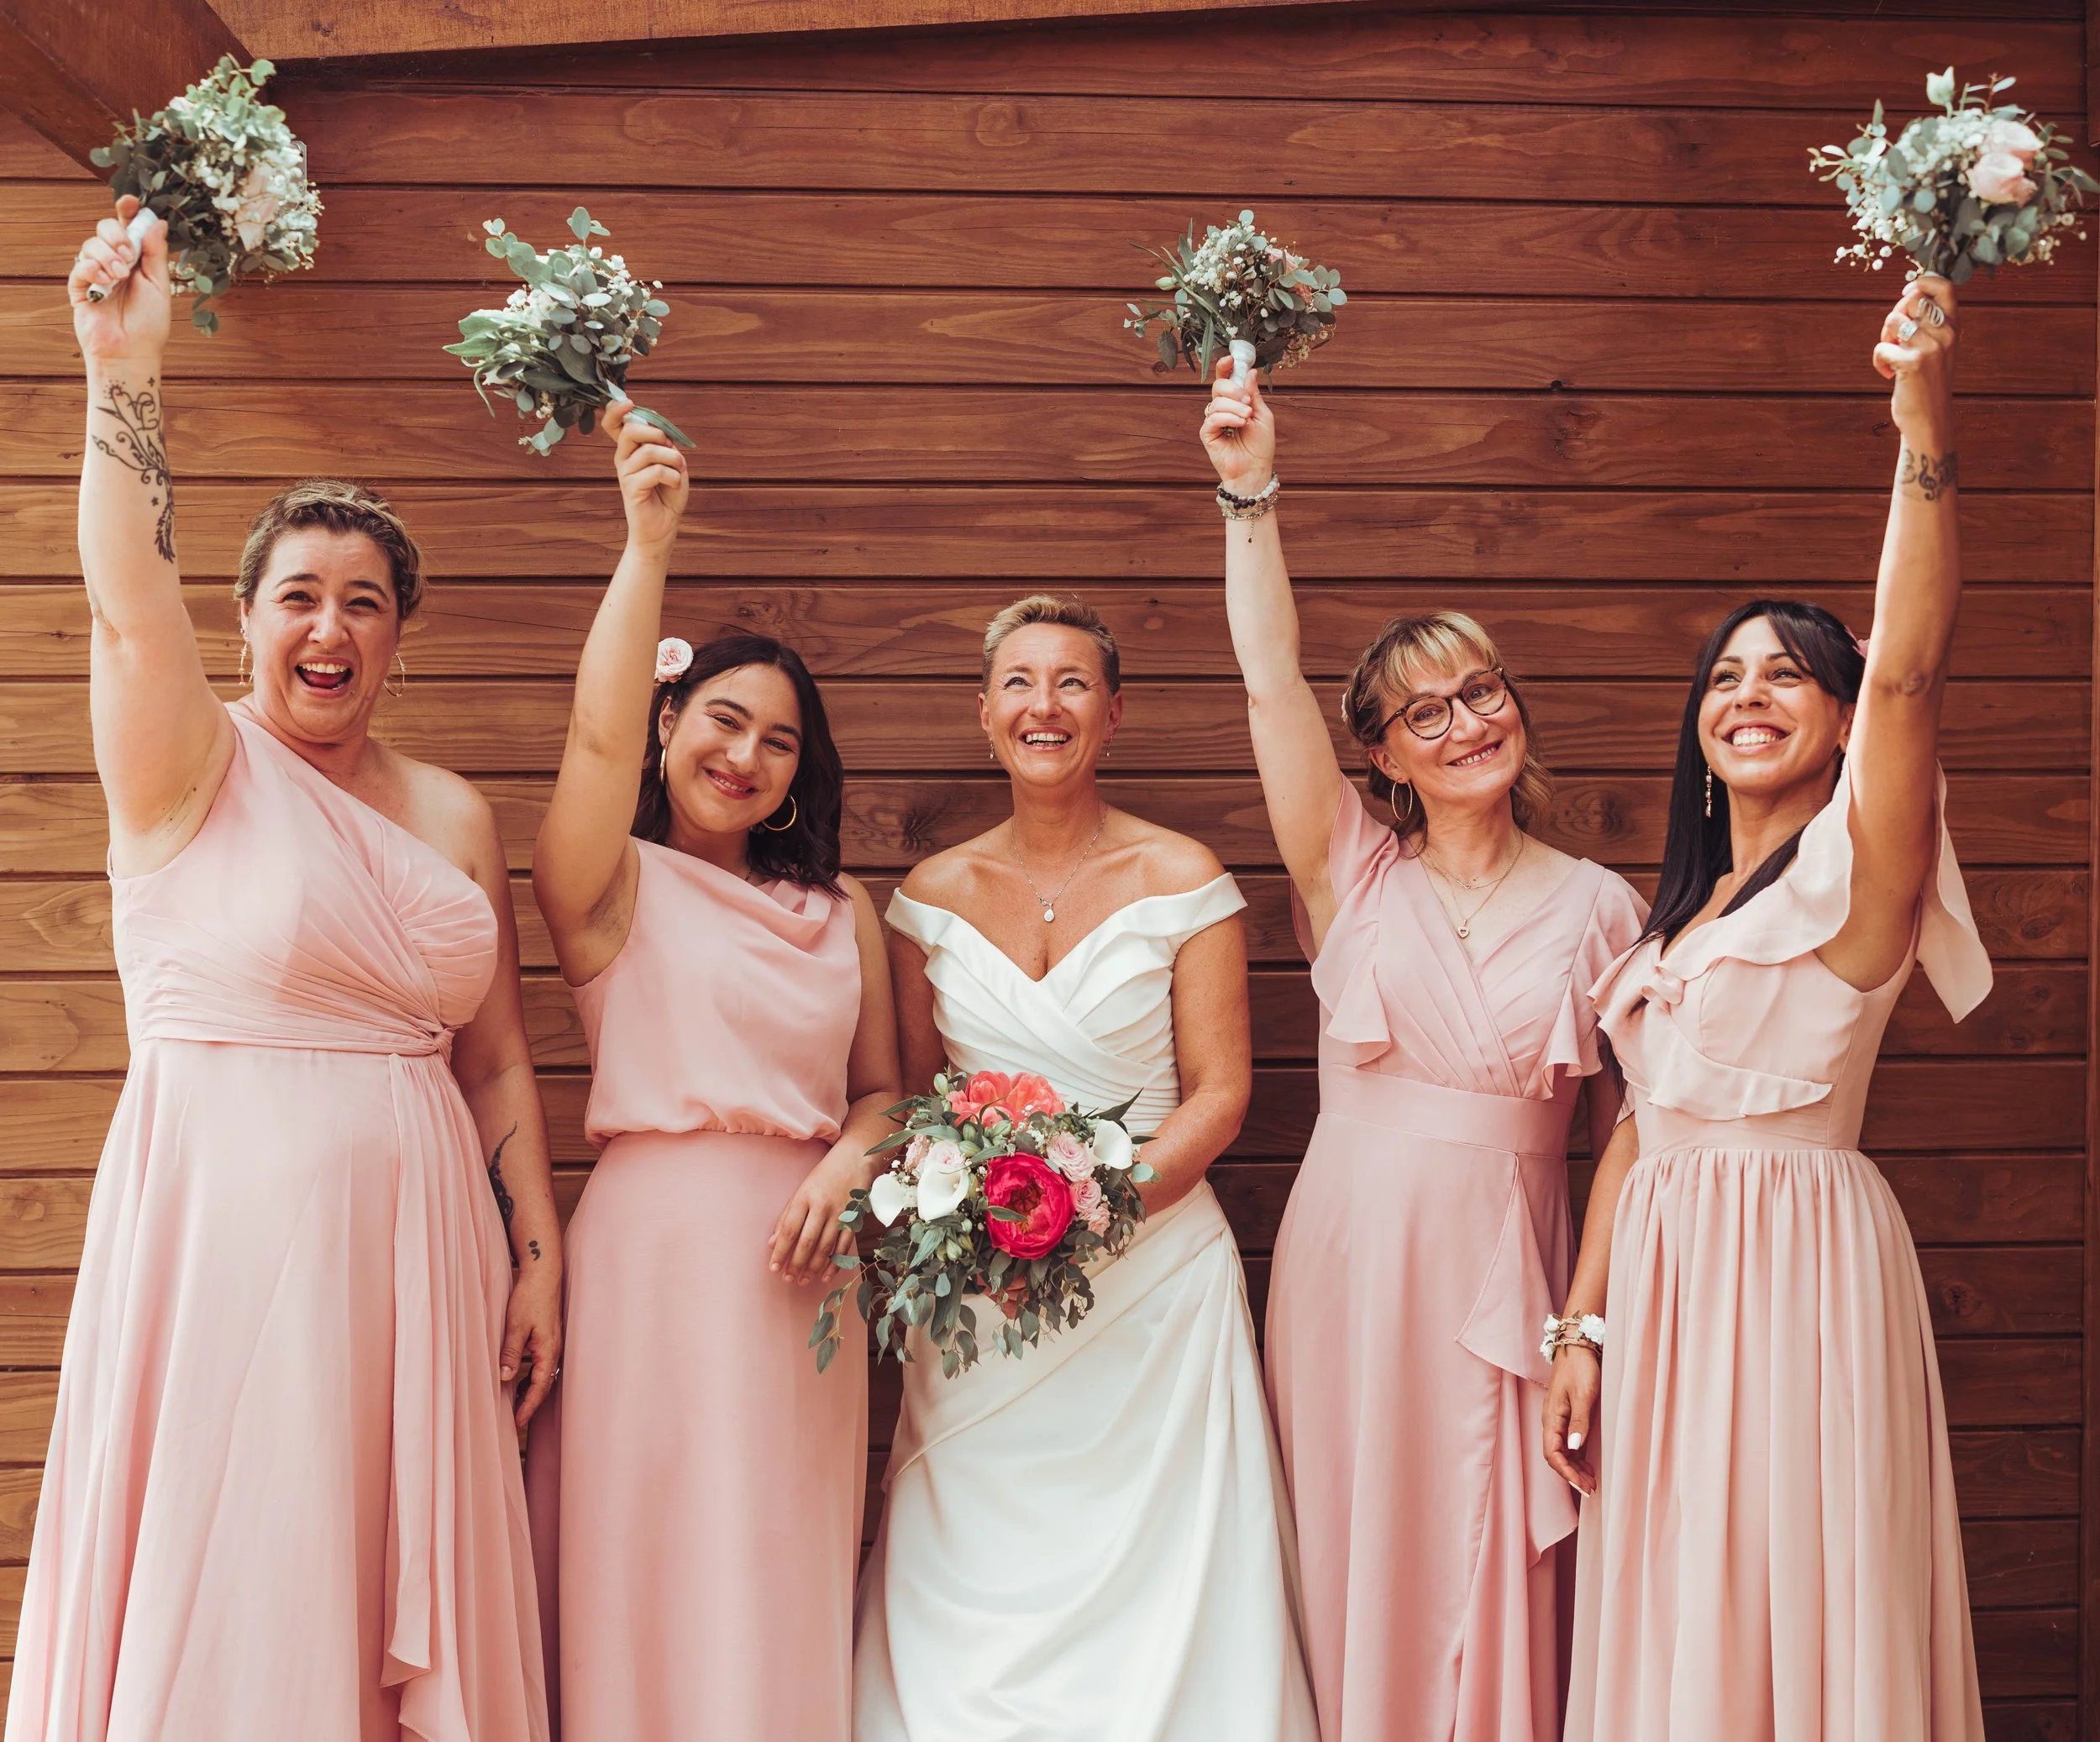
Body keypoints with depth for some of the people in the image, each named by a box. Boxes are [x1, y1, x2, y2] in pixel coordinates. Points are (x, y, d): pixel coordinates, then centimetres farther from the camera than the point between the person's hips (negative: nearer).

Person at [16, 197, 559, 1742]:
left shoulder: (455, 817, 10)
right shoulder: (195, 770, -1)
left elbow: (498, 1064, 12)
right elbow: (134, 605, -21)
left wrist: (541, 1256, 7)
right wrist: (126, 378, -29)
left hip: (410, 1248, 4)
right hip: (220, 1227, -4)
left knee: (397, 1590, 9)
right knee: (223, 1607, 1)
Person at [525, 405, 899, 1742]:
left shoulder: (842, 910, 14)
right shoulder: (614, 885, 2)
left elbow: (883, 1091, 15)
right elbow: (600, 735, -16)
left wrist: (849, 1160, -7)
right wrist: (648, 543, -21)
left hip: (797, 1264, 4)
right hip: (653, 1244, -4)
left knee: (782, 1573, 9)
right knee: (653, 1566, -1)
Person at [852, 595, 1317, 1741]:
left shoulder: (1180, 879, -2)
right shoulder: (932, 895, 6)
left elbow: (1219, 1093, -4)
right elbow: (910, 1092, 10)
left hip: (1153, 1270, -2)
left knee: (1152, 1587, 1)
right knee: (976, 1593, 3)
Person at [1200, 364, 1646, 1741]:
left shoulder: (1598, 905, 5)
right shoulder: (1356, 878, 4)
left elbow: (1629, 1124, 5)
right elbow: (1271, 681, -5)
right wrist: (1252, 492, -11)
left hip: (1509, 1263, 0)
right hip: (1353, 1253, 0)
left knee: (1495, 1584, 2)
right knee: (1360, 1562, 5)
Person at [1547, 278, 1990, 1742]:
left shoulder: (1855, 869, -7)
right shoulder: (1679, 911, 14)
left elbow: (1909, 667, -24)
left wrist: (1926, 421, -35)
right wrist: (1582, 1329, 9)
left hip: (1798, 1263, -7)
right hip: (1659, 1276, 7)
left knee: (1799, 1615, 0)